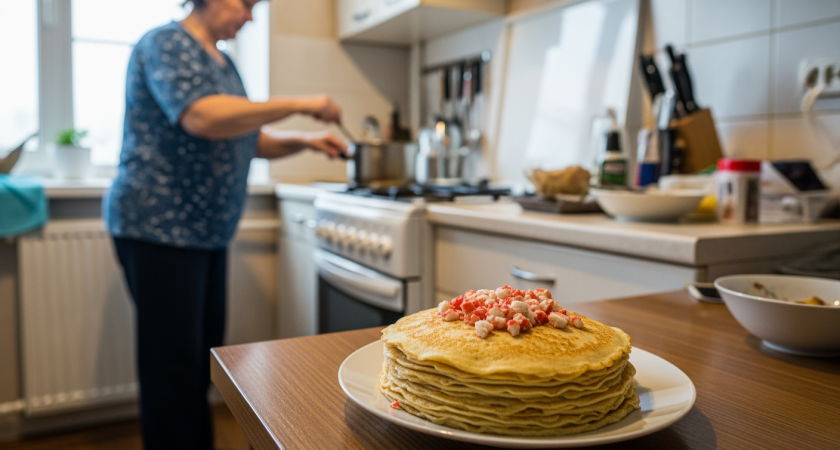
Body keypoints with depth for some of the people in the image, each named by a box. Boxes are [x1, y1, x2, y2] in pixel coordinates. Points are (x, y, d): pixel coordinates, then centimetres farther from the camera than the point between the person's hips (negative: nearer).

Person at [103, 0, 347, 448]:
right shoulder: (167, 43, -9)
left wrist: (304, 140, 3)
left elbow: (248, 140, 20)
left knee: (205, 355, 12)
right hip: (159, 228, -8)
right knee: (175, 365, -3)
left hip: (207, 231, 9)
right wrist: (299, 105, -21)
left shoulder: (222, 62, 16)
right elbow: (202, 117, -27)